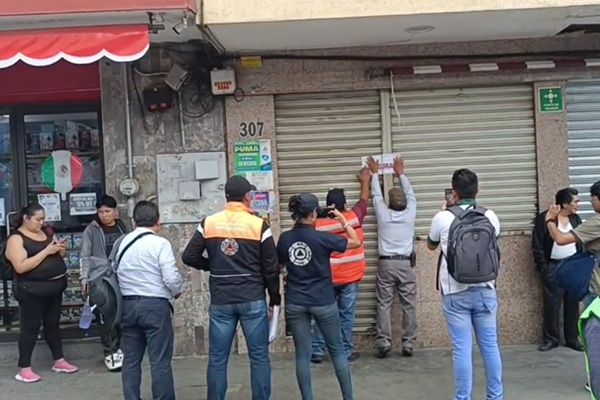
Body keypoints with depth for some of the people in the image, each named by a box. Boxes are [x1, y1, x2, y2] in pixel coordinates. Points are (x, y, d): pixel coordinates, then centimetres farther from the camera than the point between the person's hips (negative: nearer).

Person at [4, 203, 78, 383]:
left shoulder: (46, 232, 10)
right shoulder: (16, 238, -10)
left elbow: (60, 256, 19)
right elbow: (21, 267, -22)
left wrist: (61, 249, -5)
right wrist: (46, 251, -22)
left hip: (54, 286, 7)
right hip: (32, 290, -7)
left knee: (53, 324, 15)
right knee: (30, 327, 0)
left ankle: (59, 361, 25)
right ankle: (24, 369, 9)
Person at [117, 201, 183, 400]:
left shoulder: (121, 243, 8)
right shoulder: (160, 243, -10)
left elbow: (114, 273, 10)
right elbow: (171, 277, -14)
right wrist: (177, 291, 5)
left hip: (128, 305, 6)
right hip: (155, 305, -6)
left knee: (131, 359, 12)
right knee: (160, 361, 0)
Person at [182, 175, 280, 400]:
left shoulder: (208, 223, -1)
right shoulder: (259, 225, -6)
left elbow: (189, 257, 1)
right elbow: (271, 268, -3)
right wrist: (274, 299, 8)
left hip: (220, 301, 2)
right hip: (253, 300, -2)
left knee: (217, 359, 9)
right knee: (259, 357, 8)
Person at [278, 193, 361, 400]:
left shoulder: (285, 238, -4)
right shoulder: (322, 237, -14)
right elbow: (356, 242, -3)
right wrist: (342, 219, 6)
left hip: (295, 303, 3)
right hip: (323, 302, -2)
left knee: (302, 354, 8)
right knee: (337, 350, 12)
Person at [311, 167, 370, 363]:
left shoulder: (317, 225, -9)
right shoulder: (353, 218, -7)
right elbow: (364, 200, 12)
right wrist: (365, 181, 29)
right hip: (349, 277, 0)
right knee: (346, 316, 8)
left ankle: (317, 352, 13)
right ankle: (346, 351, 14)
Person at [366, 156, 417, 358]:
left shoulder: (383, 215, -5)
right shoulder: (410, 214, -3)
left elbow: (376, 195, 11)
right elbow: (410, 194, 14)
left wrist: (375, 173, 26)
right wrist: (401, 173, 27)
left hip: (386, 264, -1)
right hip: (406, 264, 1)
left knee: (384, 305, 2)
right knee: (409, 306, 5)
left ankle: (384, 342, -3)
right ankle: (408, 344, 5)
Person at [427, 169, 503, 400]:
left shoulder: (442, 218, -9)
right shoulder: (490, 217, -1)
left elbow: (431, 245, 12)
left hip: (455, 293, -2)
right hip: (485, 290, 3)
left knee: (462, 349, 1)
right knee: (490, 345, 12)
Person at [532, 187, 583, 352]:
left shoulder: (576, 218, 7)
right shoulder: (544, 218, -9)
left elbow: (581, 243, 13)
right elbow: (537, 245, -8)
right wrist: (543, 267, -10)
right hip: (553, 267, -4)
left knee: (573, 305, 8)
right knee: (551, 305, 2)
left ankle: (572, 338, 19)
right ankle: (551, 339, 14)